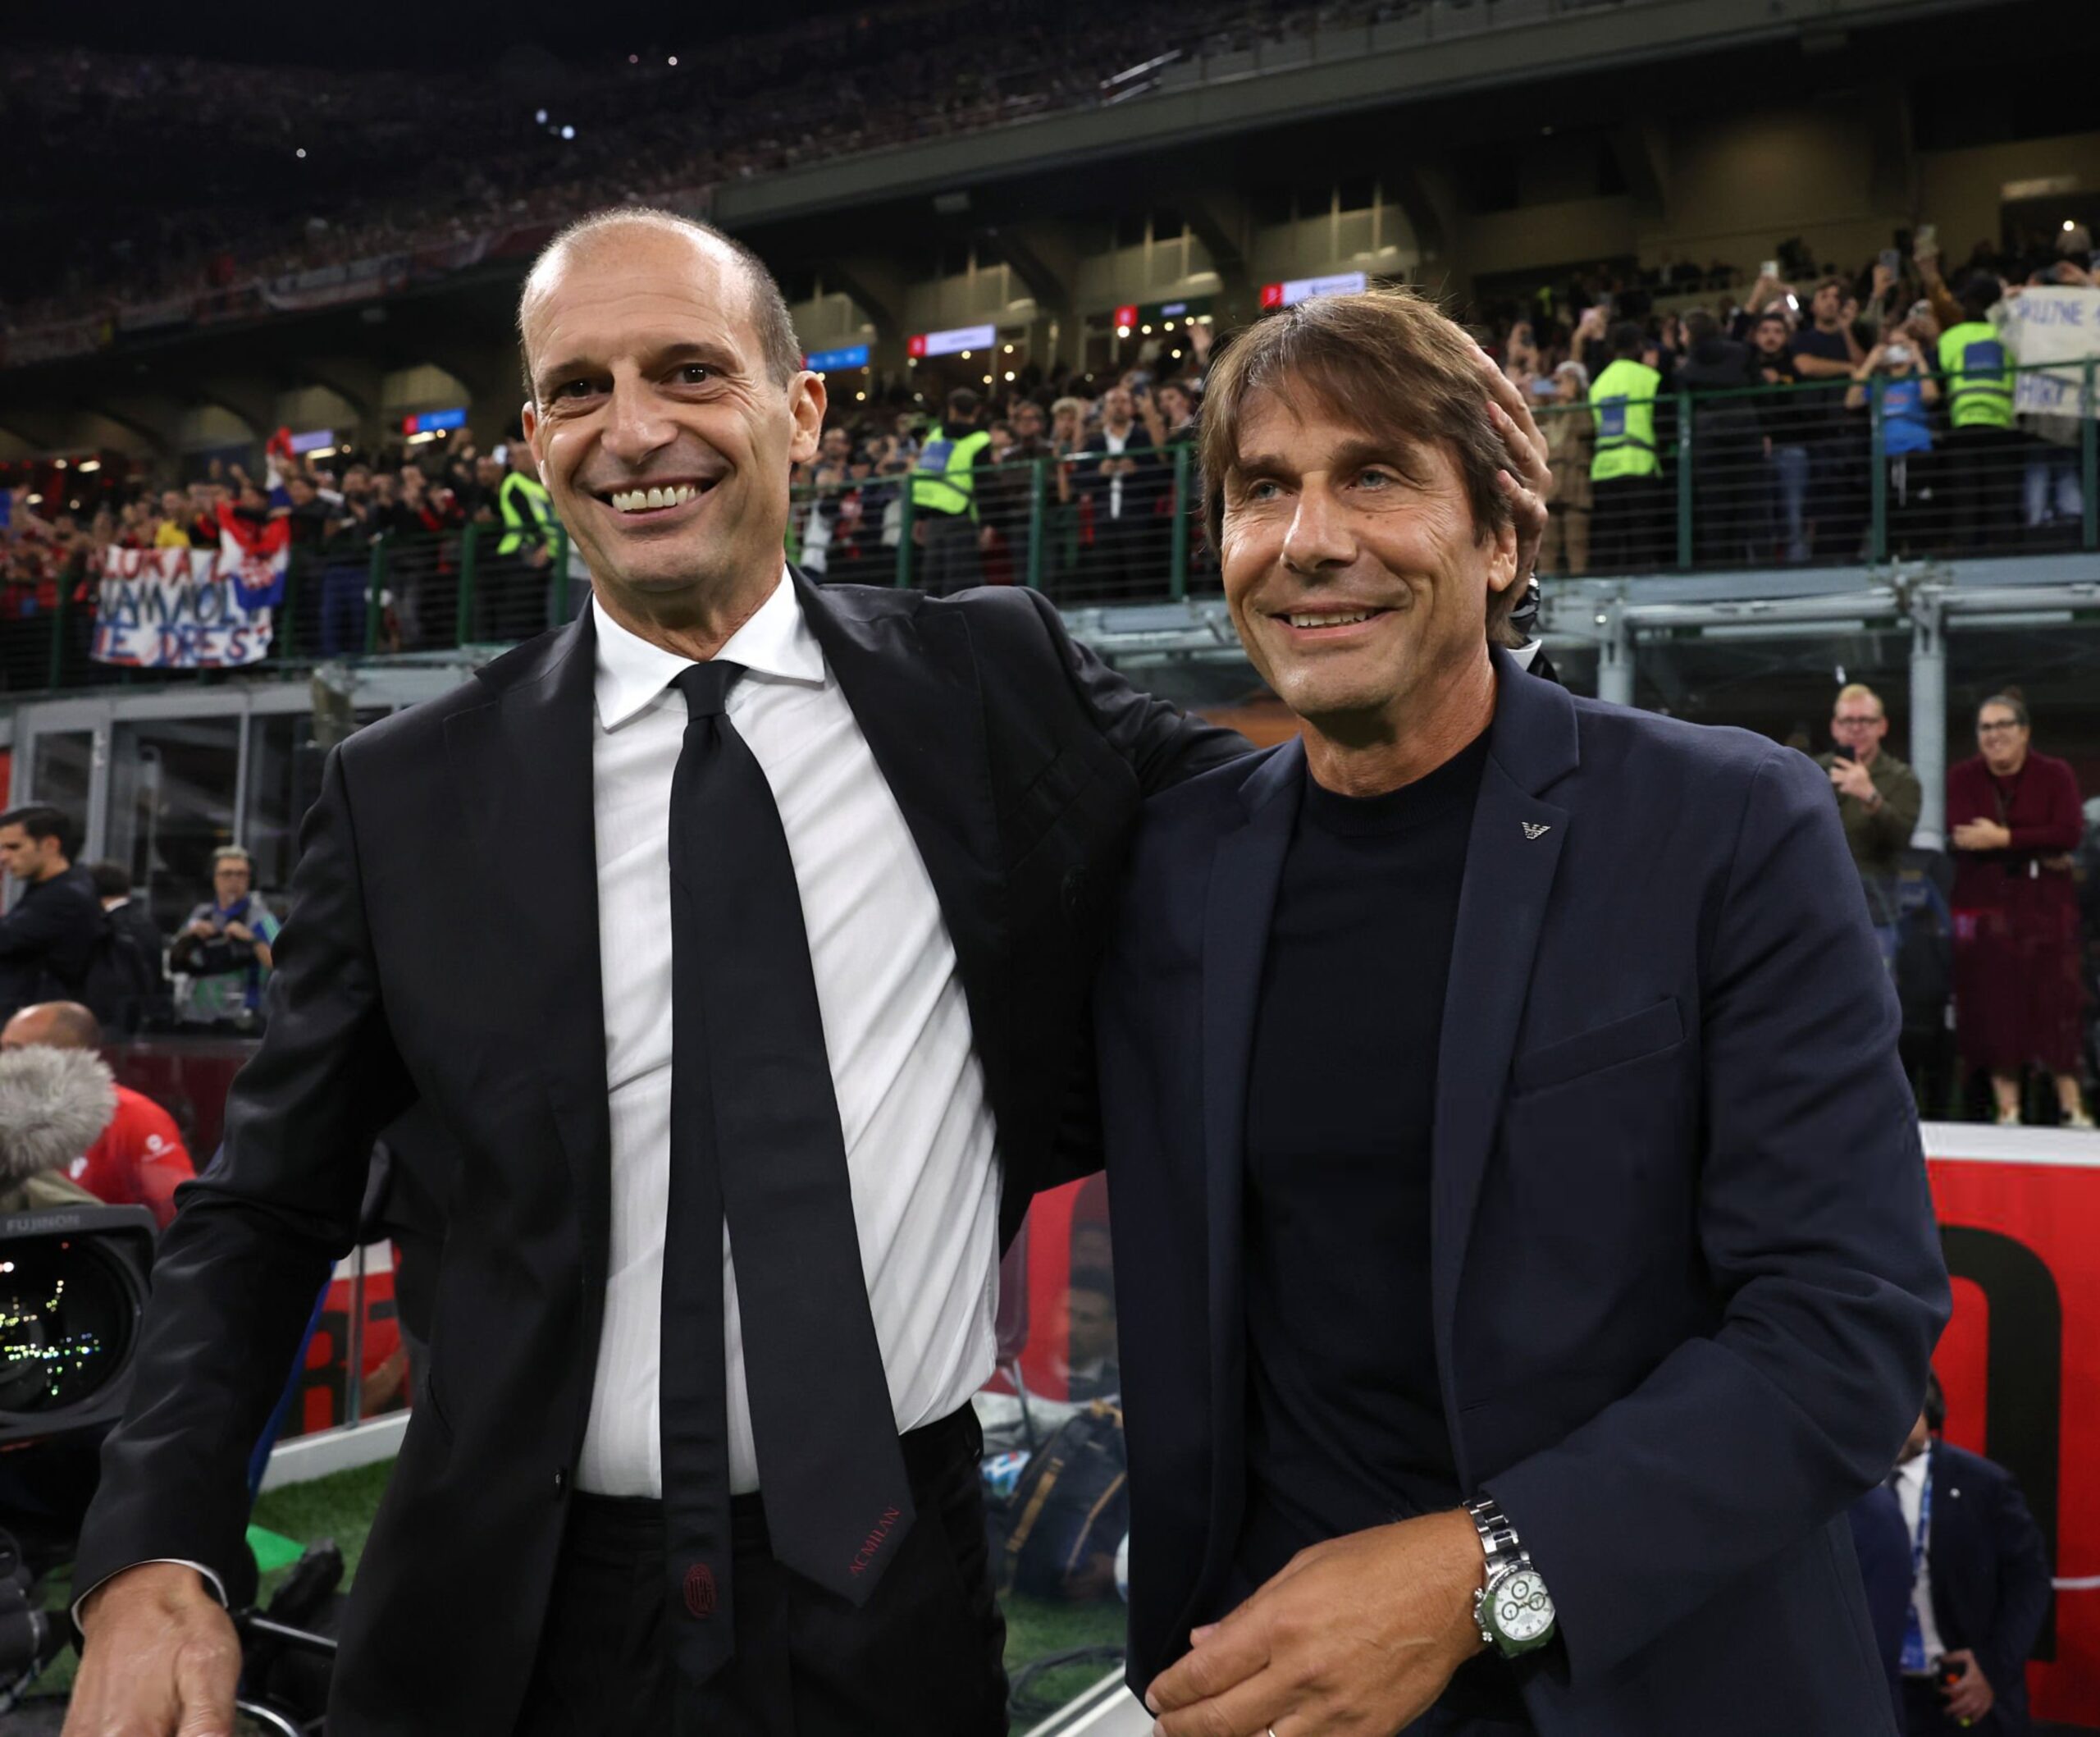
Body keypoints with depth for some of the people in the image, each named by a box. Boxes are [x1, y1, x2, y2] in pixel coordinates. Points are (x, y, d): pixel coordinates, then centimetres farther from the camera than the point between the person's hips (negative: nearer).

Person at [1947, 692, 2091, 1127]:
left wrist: (2002, 838, -19)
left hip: (2046, 907, 0)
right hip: (1984, 908, 1)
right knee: (1994, 1006, -1)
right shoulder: (1961, 778, 5)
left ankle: (2071, 1107, 6)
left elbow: (2069, 833, -12)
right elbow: (1961, 835, -12)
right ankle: (2007, 1110, 6)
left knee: (2056, 1002, -2)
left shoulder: (2055, 774, 3)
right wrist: (2038, 849, -15)